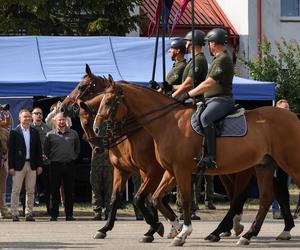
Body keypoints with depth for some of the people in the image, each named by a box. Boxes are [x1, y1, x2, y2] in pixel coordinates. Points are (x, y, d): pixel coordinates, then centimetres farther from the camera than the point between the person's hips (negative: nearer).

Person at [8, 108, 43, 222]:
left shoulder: (34, 132, 10)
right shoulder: (14, 132, 0)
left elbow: (39, 150, 11)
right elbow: (11, 150, -3)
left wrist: (39, 165, 4)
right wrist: (11, 167, -9)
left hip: (32, 165, 3)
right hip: (19, 165, -3)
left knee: (30, 191, 5)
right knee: (16, 191, 0)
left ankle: (29, 213, 10)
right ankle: (15, 214, 4)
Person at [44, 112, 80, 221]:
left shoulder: (73, 134, 7)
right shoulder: (50, 135, 2)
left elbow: (77, 148, 19)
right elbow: (46, 150, 10)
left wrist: (74, 157, 11)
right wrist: (52, 158, 6)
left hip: (70, 165, 1)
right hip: (55, 165, -1)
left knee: (69, 191, 2)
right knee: (54, 191, 0)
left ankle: (69, 214, 7)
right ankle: (54, 214, 4)